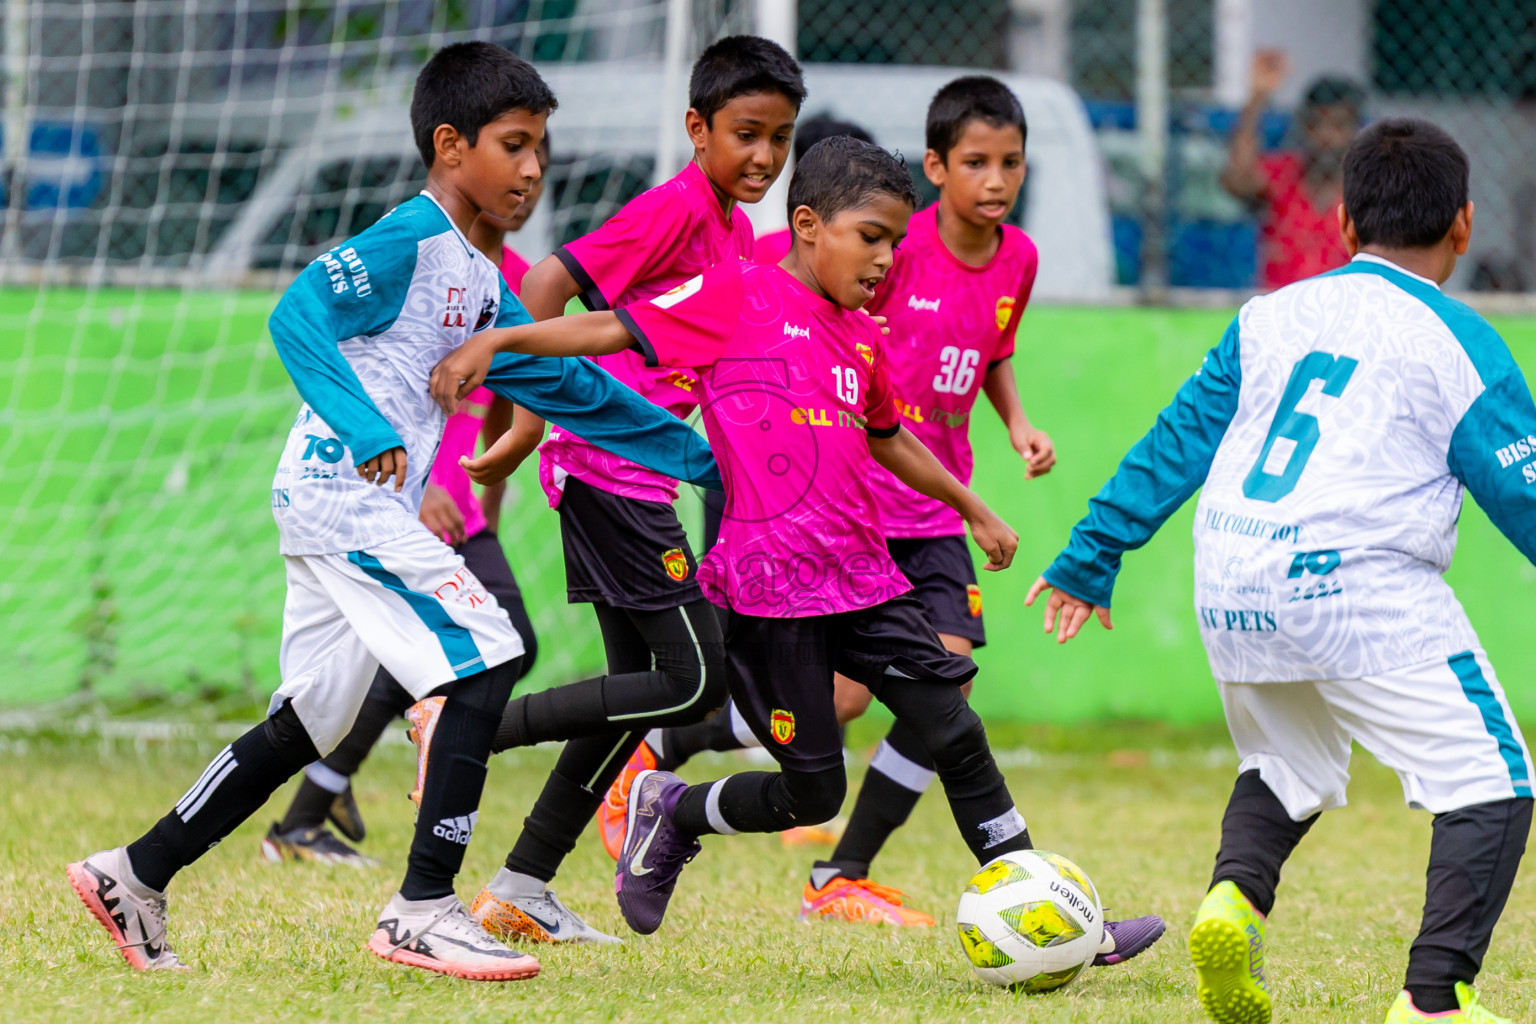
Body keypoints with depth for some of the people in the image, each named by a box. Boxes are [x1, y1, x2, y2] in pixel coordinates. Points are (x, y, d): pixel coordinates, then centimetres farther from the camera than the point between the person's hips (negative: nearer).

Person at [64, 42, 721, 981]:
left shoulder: (480, 282, 19)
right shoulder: (405, 243, -9)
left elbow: (564, 384, 23)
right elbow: (296, 317, -21)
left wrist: (698, 456, 23)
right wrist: (368, 430, -30)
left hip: (367, 512, 10)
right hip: (343, 493, -10)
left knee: (305, 725, 12)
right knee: (486, 659, -14)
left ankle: (135, 876, 18)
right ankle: (424, 908, -14)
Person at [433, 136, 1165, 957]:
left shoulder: (862, 336, 15)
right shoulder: (737, 296, -5)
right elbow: (611, 329, -7)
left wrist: (973, 509, 42)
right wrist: (492, 342, -17)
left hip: (863, 575, 7)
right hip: (770, 587, -7)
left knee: (956, 735, 0)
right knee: (813, 792, -3)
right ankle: (670, 814, 24)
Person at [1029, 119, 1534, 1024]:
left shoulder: (1271, 317, 14)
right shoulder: (1461, 345, 1)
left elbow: (1178, 443, 15)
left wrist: (1090, 558, 21)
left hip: (1233, 590, 6)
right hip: (1361, 585, -6)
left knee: (1287, 773, 28)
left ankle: (1237, 890, -2)